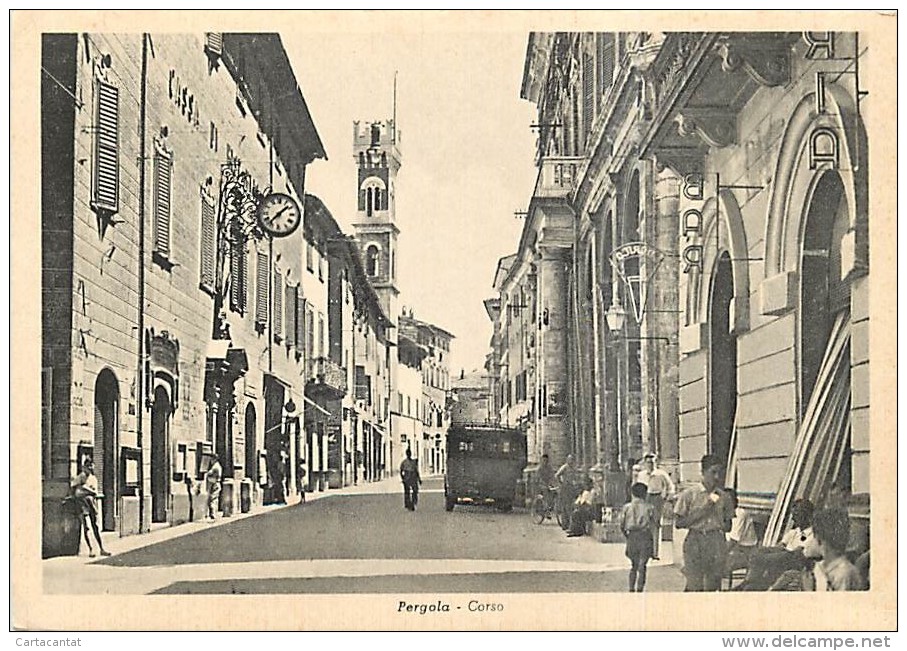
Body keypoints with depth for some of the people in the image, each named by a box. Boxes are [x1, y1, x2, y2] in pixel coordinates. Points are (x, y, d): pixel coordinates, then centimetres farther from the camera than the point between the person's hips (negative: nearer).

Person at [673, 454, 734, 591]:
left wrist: (721, 526, -3)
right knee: (694, 587, -7)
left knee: (712, 587, 4)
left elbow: (728, 524, 19)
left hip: (717, 543, 4)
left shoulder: (723, 497, 10)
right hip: (695, 543, -4)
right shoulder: (689, 494, 0)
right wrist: (703, 510, -9)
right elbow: (678, 523, -4)